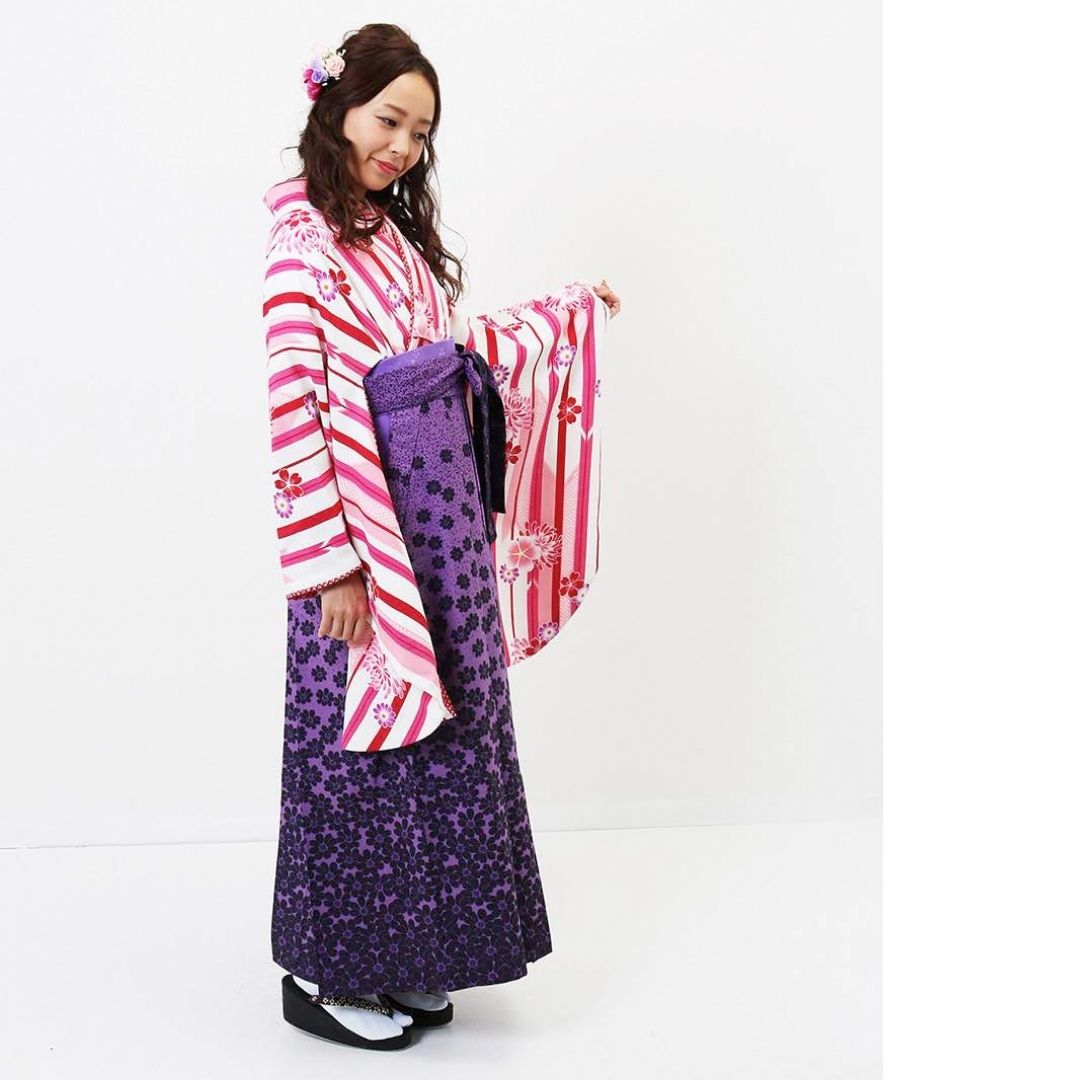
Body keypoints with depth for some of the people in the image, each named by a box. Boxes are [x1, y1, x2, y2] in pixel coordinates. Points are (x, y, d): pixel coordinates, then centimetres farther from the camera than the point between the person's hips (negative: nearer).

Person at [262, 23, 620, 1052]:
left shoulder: (395, 230, 13)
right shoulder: (303, 237, -12)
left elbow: (457, 352, 18)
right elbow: (294, 407, -17)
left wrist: (570, 314, 26)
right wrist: (329, 560, -21)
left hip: (442, 511, 8)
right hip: (367, 517, -8)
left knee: (437, 728, 13)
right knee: (360, 738, 2)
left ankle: (401, 954, 28)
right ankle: (322, 971, 19)